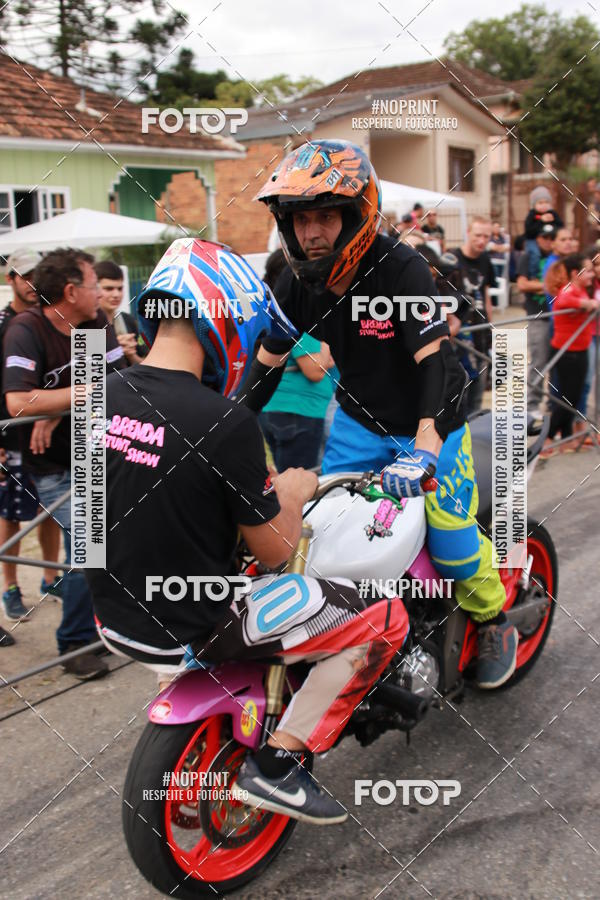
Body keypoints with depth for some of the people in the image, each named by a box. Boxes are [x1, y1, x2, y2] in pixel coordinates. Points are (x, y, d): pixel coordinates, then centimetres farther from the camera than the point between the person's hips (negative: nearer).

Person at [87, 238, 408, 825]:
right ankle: (276, 763, 2)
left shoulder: (100, 397, -3)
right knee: (385, 619, 0)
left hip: (115, 619, 8)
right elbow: (273, 550, -14)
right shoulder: (224, 423, -24)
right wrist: (294, 493, 5)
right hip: (190, 633, -7)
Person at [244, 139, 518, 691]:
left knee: (452, 543, -8)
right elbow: (267, 364, 1)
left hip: (429, 423, -5)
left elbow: (434, 359, -35)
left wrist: (424, 452, -47)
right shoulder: (299, 284, -7)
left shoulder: (402, 270, -26)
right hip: (359, 421, 5)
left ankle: (493, 624, 23)